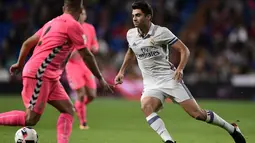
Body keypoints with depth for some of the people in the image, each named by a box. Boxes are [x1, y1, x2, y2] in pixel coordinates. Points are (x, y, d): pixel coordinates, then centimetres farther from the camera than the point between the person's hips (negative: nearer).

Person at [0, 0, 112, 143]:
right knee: (31, 119, -10)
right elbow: (86, 55, -6)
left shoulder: (53, 23, 18)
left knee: (68, 110, 4)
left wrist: (20, 64, 37)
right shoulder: (73, 25, -7)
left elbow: (27, 43, 23)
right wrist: (100, 78, 2)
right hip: (39, 75, -10)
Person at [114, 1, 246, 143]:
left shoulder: (161, 32, -11)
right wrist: (121, 71, 22)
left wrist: (180, 68, -21)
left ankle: (232, 129, 14)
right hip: (151, 84, 4)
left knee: (197, 113, -7)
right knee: (146, 106, -30)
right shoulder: (131, 35, 4)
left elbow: (184, 50, -7)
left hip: (170, 78, -4)